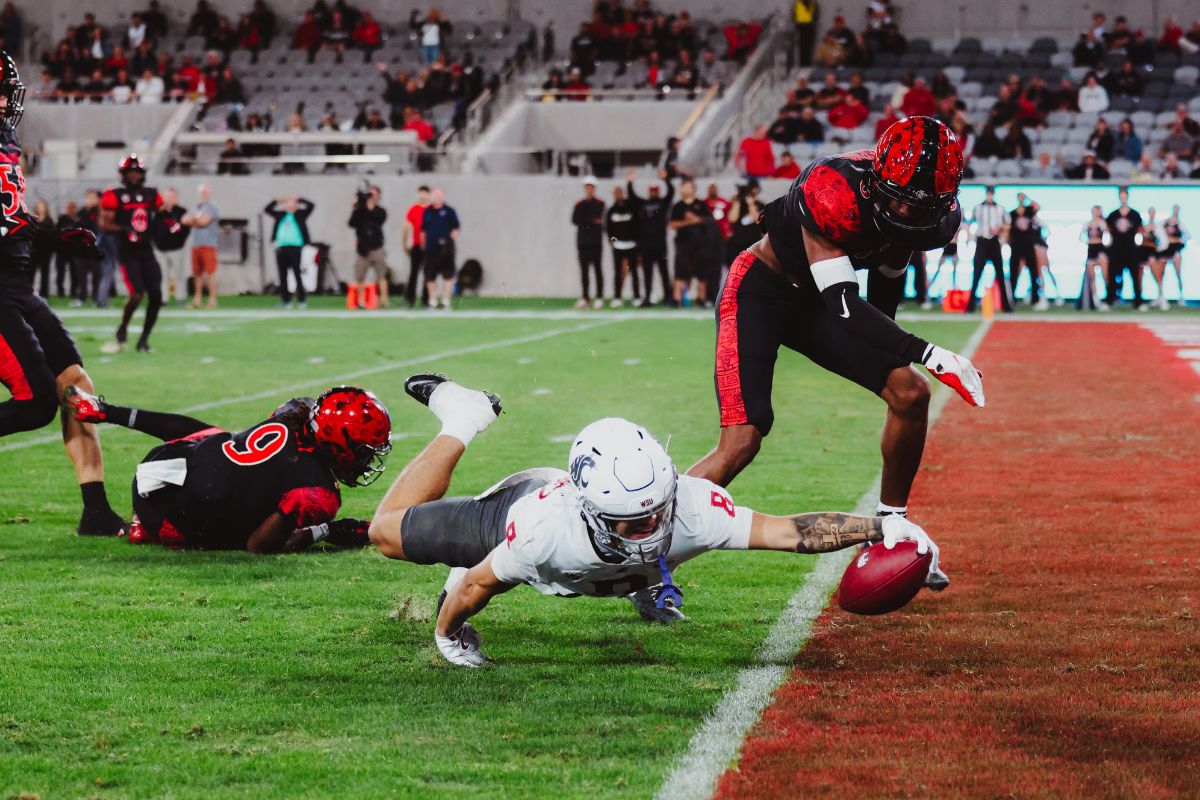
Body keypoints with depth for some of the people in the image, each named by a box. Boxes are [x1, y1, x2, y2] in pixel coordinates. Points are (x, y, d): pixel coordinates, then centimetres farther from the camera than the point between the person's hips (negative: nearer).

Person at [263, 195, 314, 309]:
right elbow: (267, 209, 19)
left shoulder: (300, 214, 9)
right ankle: (285, 300, 6)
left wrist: (298, 199, 6)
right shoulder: (281, 215, 17)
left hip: (295, 247, -4)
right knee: (283, 276, 3)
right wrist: (278, 200, 13)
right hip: (281, 247, 4)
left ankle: (302, 300, -3)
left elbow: (310, 205, 0)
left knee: (297, 274, -7)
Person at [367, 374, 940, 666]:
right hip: (509, 511, -3)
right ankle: (461, 422, 33)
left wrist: (880, 528, -60)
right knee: (389, 533, 21)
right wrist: (448, 637, -14)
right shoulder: (544, 529, -49)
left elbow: (788, 531, -48)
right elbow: (473, 587, -31)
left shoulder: (688, 507, -46)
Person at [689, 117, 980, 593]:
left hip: (819, 301, 7)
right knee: (741, 442, -18)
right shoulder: (834, 192, -36)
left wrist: (883, 352, 22)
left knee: (910, 394, -4)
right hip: (759, 291, -7)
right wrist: (925, 353, -43)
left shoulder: (934, 216, -14)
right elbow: (841, 302, -37)